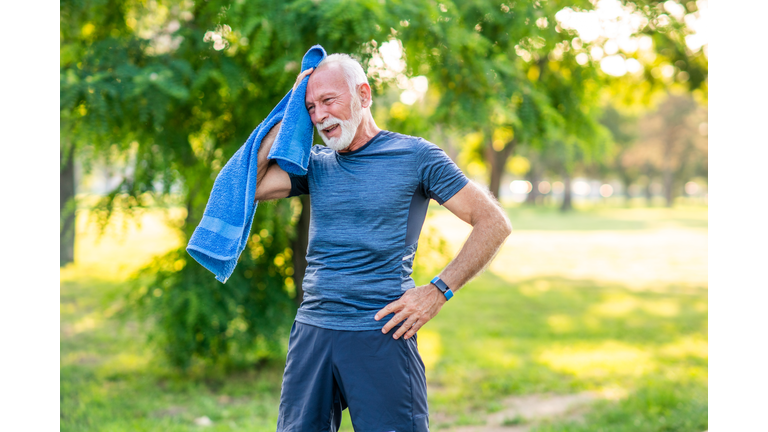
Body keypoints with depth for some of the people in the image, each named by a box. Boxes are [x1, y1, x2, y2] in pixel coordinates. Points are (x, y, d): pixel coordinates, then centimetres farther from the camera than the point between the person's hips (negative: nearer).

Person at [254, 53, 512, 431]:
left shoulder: (414, 156, 0)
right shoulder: (316, 163, 12)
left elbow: (494, 223, -2)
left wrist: (437, 291, -9)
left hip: (380, 334, -4)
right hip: (312, 332, 4)